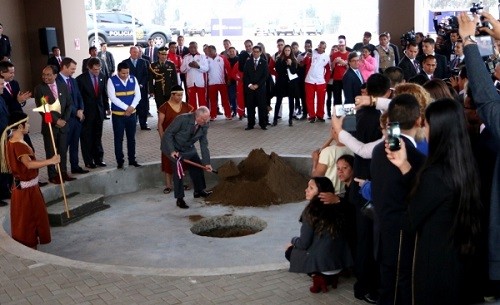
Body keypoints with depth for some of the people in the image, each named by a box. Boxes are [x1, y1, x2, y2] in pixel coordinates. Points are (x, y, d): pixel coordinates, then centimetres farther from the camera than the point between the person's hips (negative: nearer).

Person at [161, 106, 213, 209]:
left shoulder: (204, 125, -15)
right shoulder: (182, 119, -32)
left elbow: (204, 144, -10)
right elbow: (168, 134, -24)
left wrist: (206, 163, -13)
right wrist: (172, 151, -34)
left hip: (188, 147, 6)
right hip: (174, 146, -6)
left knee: (197, 165, 10)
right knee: (178, 170, -14)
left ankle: (199, 191, 32)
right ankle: (179, 199, -4)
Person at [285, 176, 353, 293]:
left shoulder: (312, 211, -16)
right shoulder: (338, 207, 1)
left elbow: (304, 243, -11)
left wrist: (293, 241, 9)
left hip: (321, 262, -6)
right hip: (340, 261, 6)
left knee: (290, 251, 19)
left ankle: (317, 276, 1)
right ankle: (332, 276, 15)